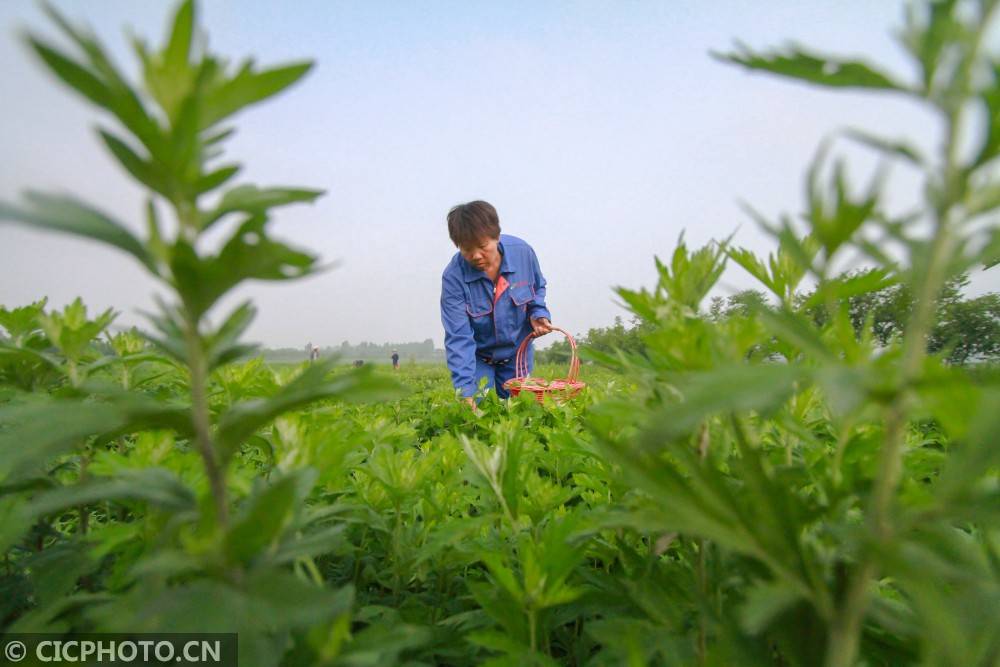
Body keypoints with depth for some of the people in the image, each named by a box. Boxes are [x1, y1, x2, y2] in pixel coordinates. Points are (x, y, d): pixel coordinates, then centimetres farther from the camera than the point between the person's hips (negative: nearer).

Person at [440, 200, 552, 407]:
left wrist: (538, 314, -15)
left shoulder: (523, 252, -18)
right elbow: (458, 337, -27)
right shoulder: (453, 276, -26)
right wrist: (465, 391, -34)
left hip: (517, 352, 2)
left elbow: (537, 288, 5)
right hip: (476, 356, -2)